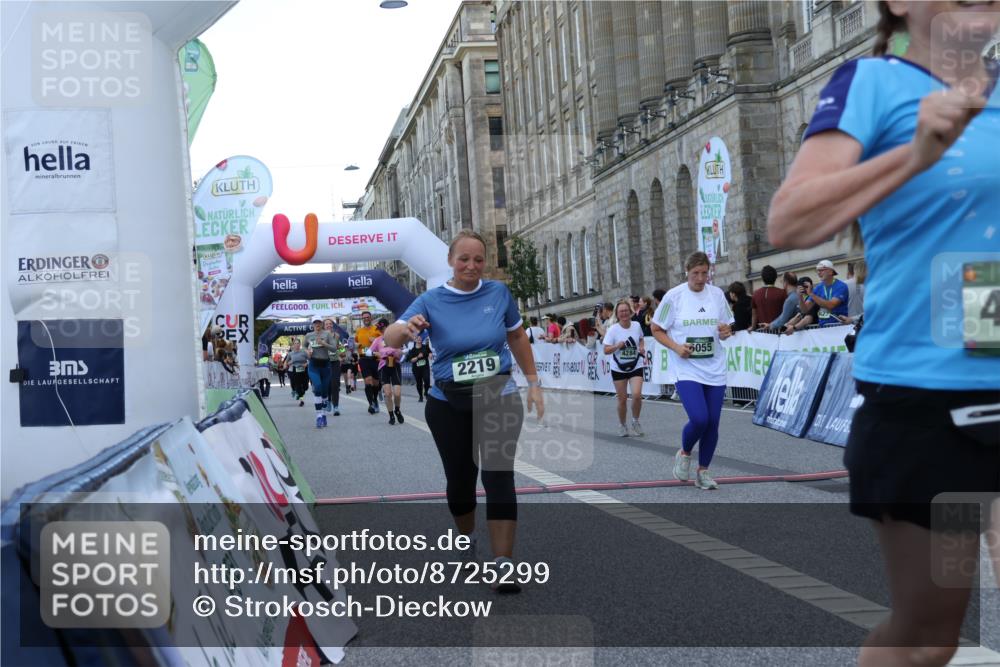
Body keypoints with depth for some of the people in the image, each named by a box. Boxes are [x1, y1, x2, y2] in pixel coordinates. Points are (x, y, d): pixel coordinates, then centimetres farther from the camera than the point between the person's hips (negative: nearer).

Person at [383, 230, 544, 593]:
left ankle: (503, 564, -12)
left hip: (499, 399, 0)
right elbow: (390, 338, -20)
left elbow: (517, 337, 12)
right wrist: (405, 327, -43)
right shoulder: (431, 301, -7)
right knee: (460, 478, 11)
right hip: (449, 405, 1)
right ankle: (467, 541, 38)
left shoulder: (499, 293, -3)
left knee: (499, 476, -11)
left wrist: (533, 382, 9)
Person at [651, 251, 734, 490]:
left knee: (712, 423, 3)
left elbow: (727, 327, 16)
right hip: (687, 369, -4)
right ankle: (684, 453, 13)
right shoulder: (673, 296, -4)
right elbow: (656, 329, 3)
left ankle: (703, 472, 20)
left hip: (714, 369, 4)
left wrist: (726, 332, -7)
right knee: (699, 419, -18)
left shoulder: (717, 294, 5)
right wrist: (676, 347, -12)